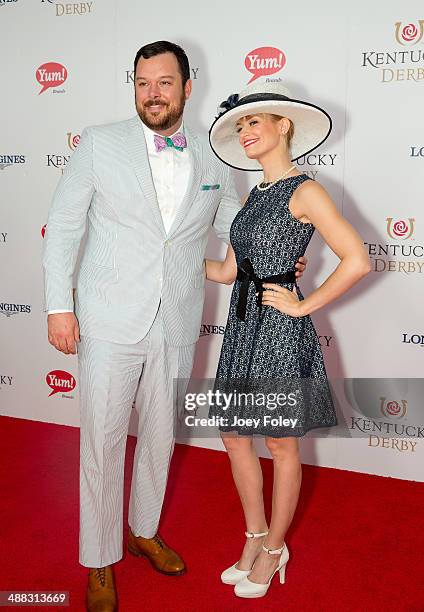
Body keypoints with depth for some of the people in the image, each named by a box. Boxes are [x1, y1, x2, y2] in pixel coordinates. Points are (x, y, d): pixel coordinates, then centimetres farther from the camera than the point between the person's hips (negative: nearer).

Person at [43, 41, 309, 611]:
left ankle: (145, 530, 43)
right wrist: (60, 305, -8)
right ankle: (99, 562, 28)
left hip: (177, 328, 3)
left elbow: (232, 223, 16)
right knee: (102, 442, 6)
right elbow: (63, 226, -2)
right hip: (109, 323, -3)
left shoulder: (214, 157, 3)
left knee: (160, 436, 18)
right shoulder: (100, 143, -4)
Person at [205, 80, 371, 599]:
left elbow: (357, 261, -18)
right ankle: (255, 537, 33)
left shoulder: (304, 192, -10)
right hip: (243, 324, 8)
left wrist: (304, 304, -14)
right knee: (233, 435, 13)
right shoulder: (256, 196, 13)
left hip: (281, 329, -8)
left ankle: (274, 548, 28)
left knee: (281, 444, 8)